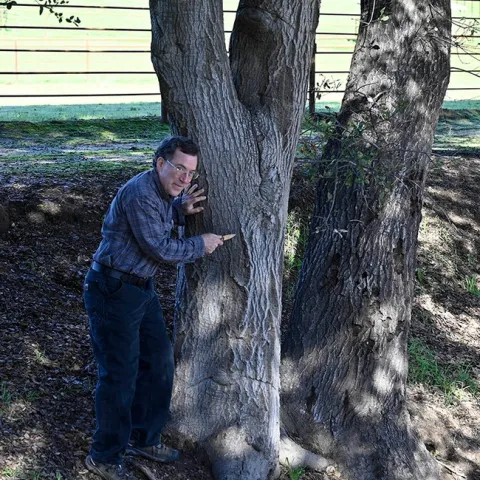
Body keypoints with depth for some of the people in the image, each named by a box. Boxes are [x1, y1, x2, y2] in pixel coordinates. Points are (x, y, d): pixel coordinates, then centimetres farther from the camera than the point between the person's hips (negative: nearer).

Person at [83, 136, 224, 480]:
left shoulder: (166, 192, 4)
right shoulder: (140, 193, -24)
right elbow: (159, 248, -22)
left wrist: (181, 211, 0)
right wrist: (201, 245, -9)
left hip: (141, 288, 10)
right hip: (113, 292, -10)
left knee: (159, 360, 16)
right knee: (120, 374, -3)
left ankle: (143, 438, 32)